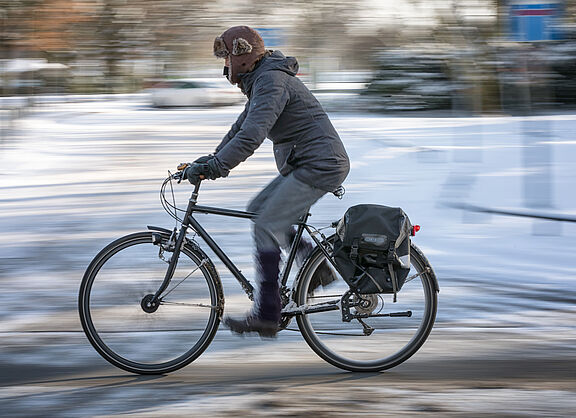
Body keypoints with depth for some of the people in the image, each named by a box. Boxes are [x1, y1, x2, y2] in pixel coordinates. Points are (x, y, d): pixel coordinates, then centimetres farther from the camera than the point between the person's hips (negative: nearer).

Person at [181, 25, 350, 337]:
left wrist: (212, 167, -32)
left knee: (266, 228, -11)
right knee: (258, 209, 13)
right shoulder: (260, 81, 16)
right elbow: (241, 128, 23)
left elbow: (252, 136, -30)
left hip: (319, 166, -11)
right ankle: (316, 267, 12)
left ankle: (266, 315, -8)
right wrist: (213, 159, 12)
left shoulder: (272, 81, -18)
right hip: (301, 165, 11)